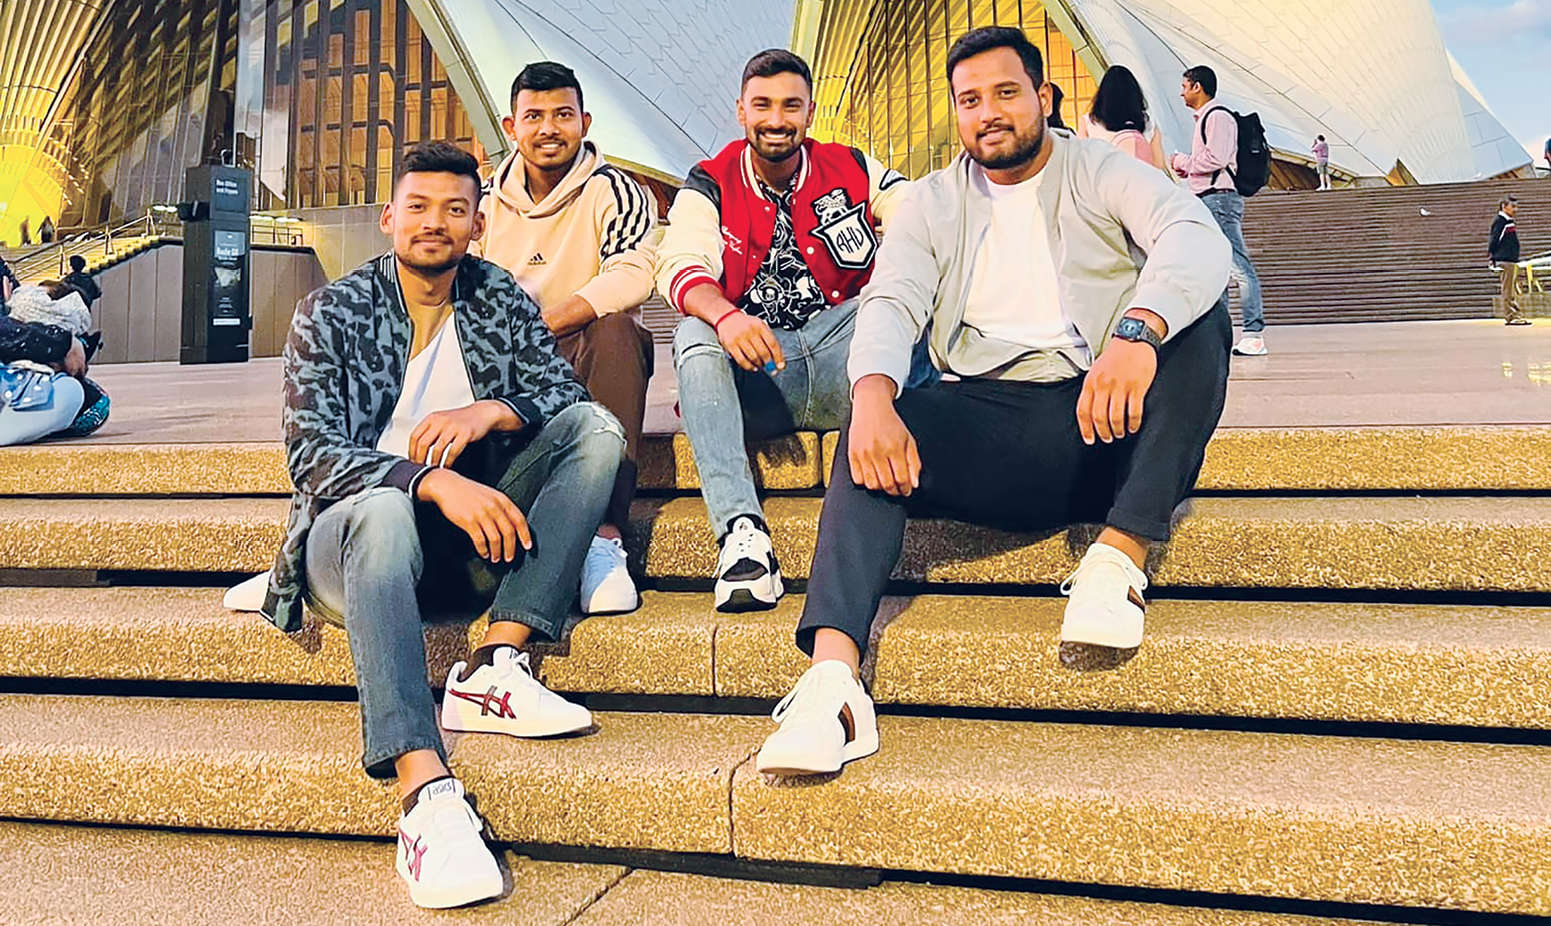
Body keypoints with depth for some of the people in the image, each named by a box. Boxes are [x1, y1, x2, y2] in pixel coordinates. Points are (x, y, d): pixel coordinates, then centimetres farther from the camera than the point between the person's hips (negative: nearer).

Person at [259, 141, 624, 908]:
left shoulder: (501, 299, 10)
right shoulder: (330, 314, 0)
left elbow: (565, 395, 2)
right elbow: (310, 454, -13)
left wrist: (492, 410, -21)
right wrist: (432, 480, -30)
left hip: (468, 539, 4)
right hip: (355, 541, -3)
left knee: (596, 427, -15)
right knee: (383, 505, -39)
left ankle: (494, 668, -29)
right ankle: (424, 791, -53)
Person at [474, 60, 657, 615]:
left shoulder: (614, 192, -2)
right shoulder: (489, 198, 12)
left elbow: (631, 277, -21)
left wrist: (538, 325, -30)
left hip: (587, 361, -3)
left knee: (615, 328, -37)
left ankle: (605, 538, -43)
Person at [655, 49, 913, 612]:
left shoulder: (851, 170, 11)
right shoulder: (709, 186, 9)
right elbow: (679, 267, -11)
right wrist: (726, 316, -34)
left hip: (843, 373, 0)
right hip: (754, 381, 0)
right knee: (692, 334, -30)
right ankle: (741, 530, -42)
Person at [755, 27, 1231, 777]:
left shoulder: (1104, 174, 8)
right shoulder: (932, 203, 16)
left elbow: (1197, 236, -12)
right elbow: (892, 302, -1)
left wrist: (1138, 331, -36)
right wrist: (873, 397, -26)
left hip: (1110, 431, -1)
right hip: (990, 420, 1)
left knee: (1197, 320, -26)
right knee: (873, 437, -27)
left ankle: (1119, 559, -30)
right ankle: (832, 682, -41)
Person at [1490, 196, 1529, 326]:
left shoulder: (1511, 222, 19)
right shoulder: (1500, 221, -9)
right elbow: (1493, 241, -13)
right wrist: (1492, 259, -15)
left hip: (1513, 260, 10)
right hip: (1505, 261, -10)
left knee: (1515, 291, 11)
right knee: (1508, 291, -7)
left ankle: (1517, 315, 15)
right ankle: (1510, 317, -5)